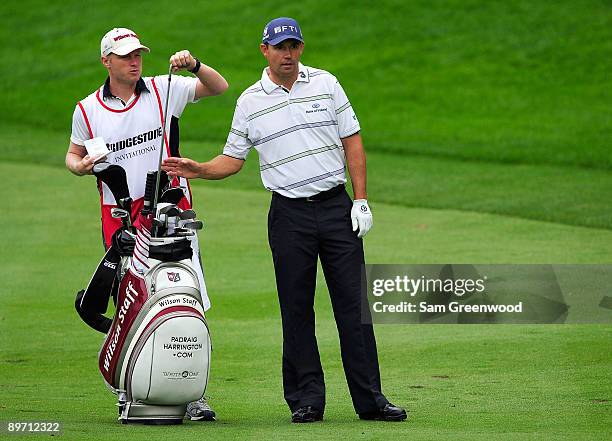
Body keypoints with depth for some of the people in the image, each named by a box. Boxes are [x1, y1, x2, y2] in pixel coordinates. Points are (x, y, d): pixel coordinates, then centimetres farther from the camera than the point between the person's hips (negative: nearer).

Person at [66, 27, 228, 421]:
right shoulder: (87, 109, 9)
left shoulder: (163, 91, 5)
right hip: (119, 215, 1)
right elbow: (74, 154, 21)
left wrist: (193, 65, -12)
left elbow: (219, 87, 7)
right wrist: (80, 166, -2)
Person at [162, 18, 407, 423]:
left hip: (336, 207, 0)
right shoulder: (250, 101, 5)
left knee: (354, 303, -2)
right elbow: (232, 160, 10)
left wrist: (361, 200, -1)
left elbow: (352, 142, 6)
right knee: (296, 309, 0)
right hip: (289, 214, 0)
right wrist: (196, 170, -8)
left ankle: (370, 399, 0)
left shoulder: (326, 84, 6)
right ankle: (306, 400, 6)